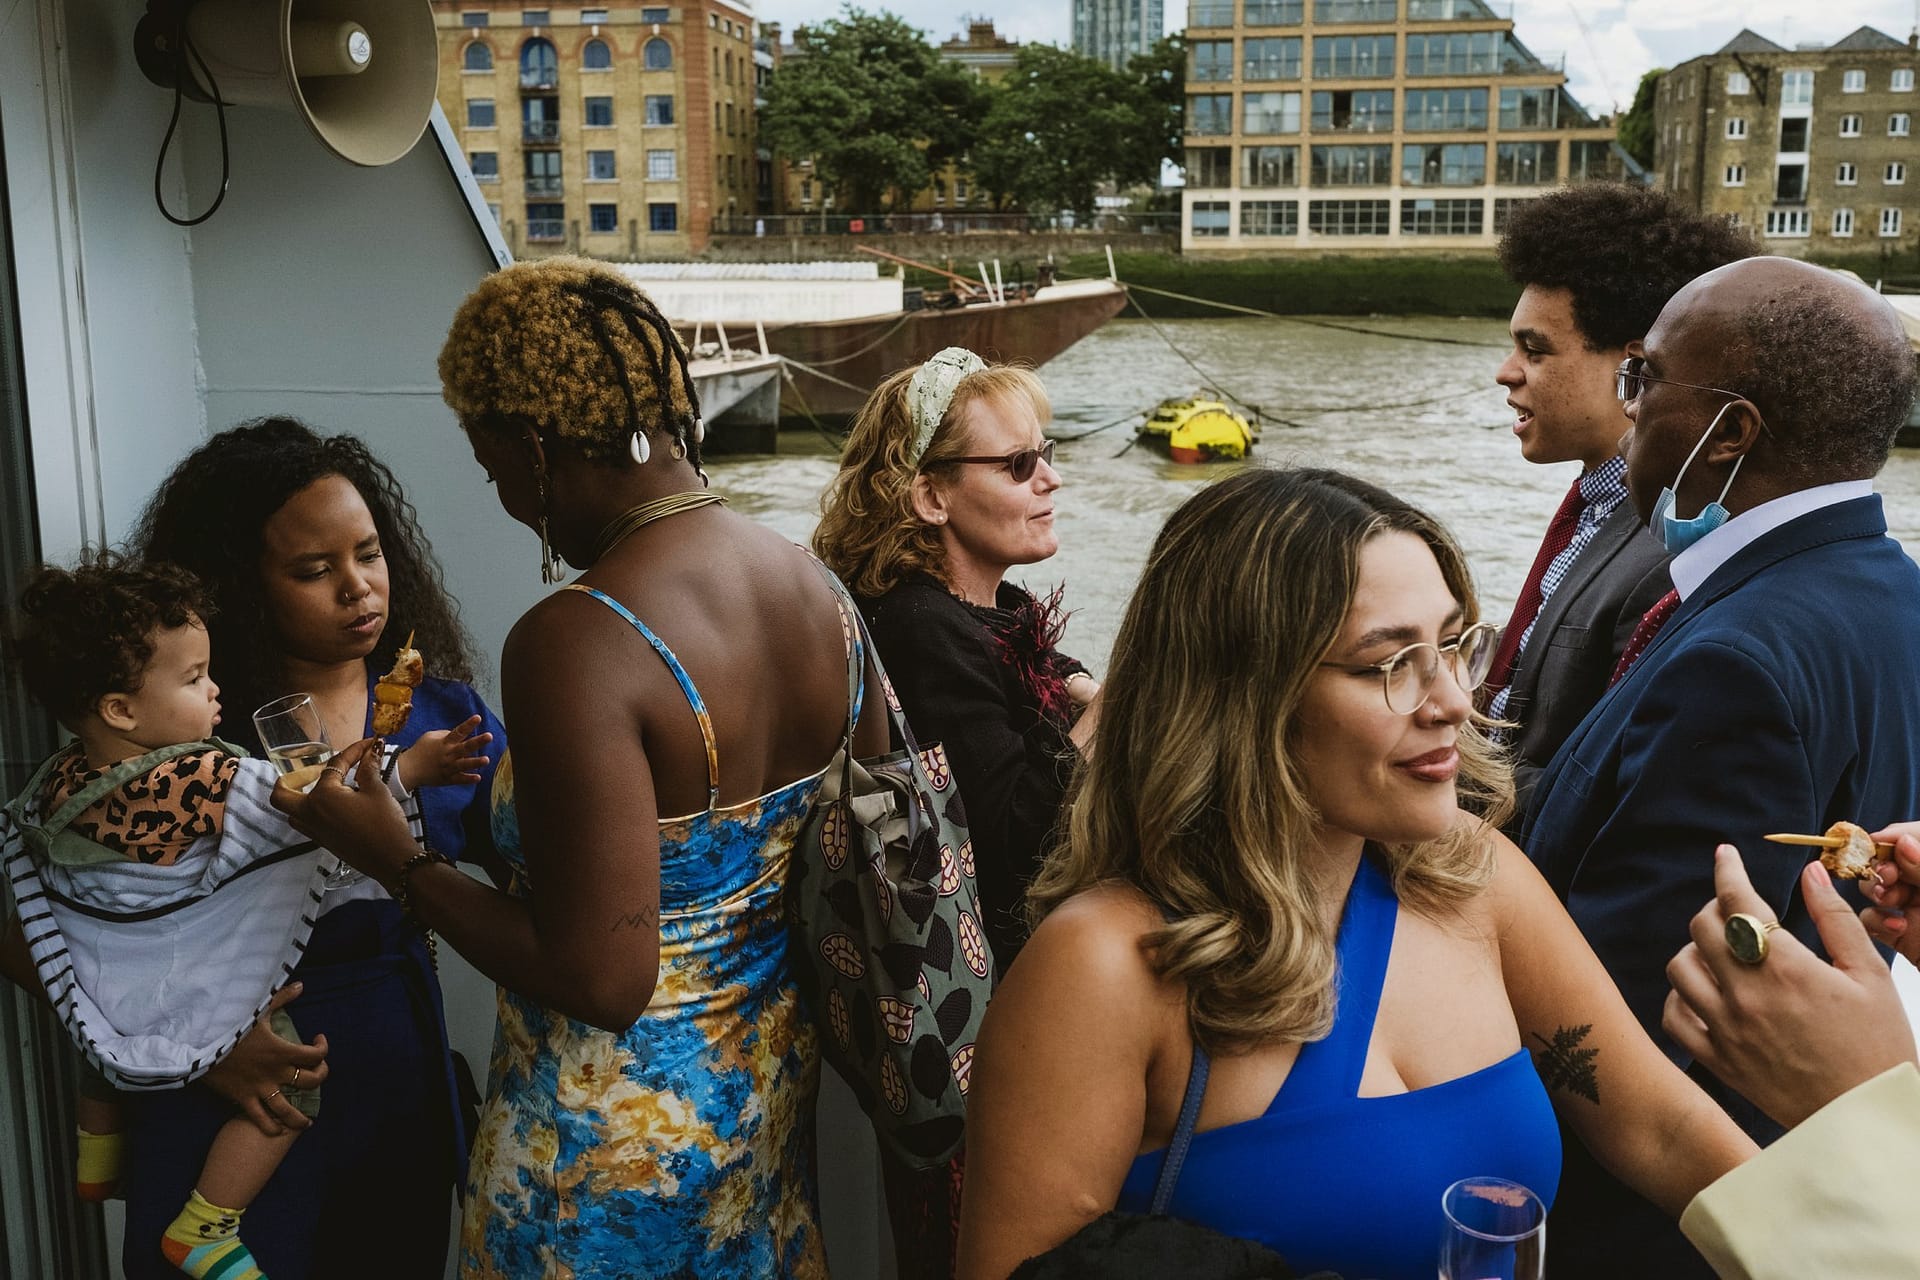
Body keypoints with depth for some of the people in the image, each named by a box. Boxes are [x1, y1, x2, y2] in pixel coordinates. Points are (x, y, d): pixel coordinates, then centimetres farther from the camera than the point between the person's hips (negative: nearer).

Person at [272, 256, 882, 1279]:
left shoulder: (574, 644, -29)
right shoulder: (819, 586, -5)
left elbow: (600, 981, -27)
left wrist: (398, 863, -15)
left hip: (620, 1139, -6)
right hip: (781, 1080, 7)